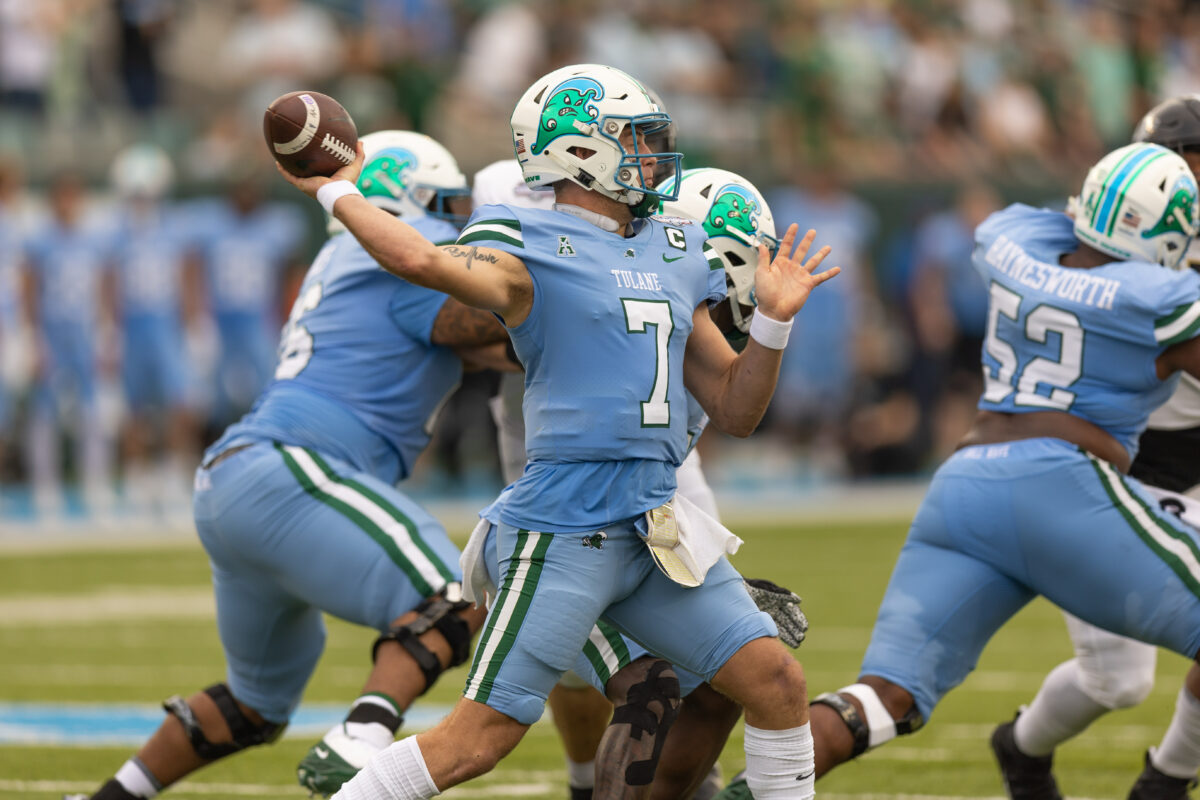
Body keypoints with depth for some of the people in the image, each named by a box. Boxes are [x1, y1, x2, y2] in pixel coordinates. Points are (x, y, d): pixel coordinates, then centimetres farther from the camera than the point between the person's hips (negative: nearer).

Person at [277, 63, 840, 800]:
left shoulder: (675, 255, 17)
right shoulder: (533, 250, -5)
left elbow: (736, 410, 19)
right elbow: (422, 260, -28)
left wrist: (773, 320, 5)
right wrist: (335, 191, -14)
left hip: (657, 531, 7)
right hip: (565, 533, -7)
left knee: (778, 682, 1)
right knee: (481, 736, -7)